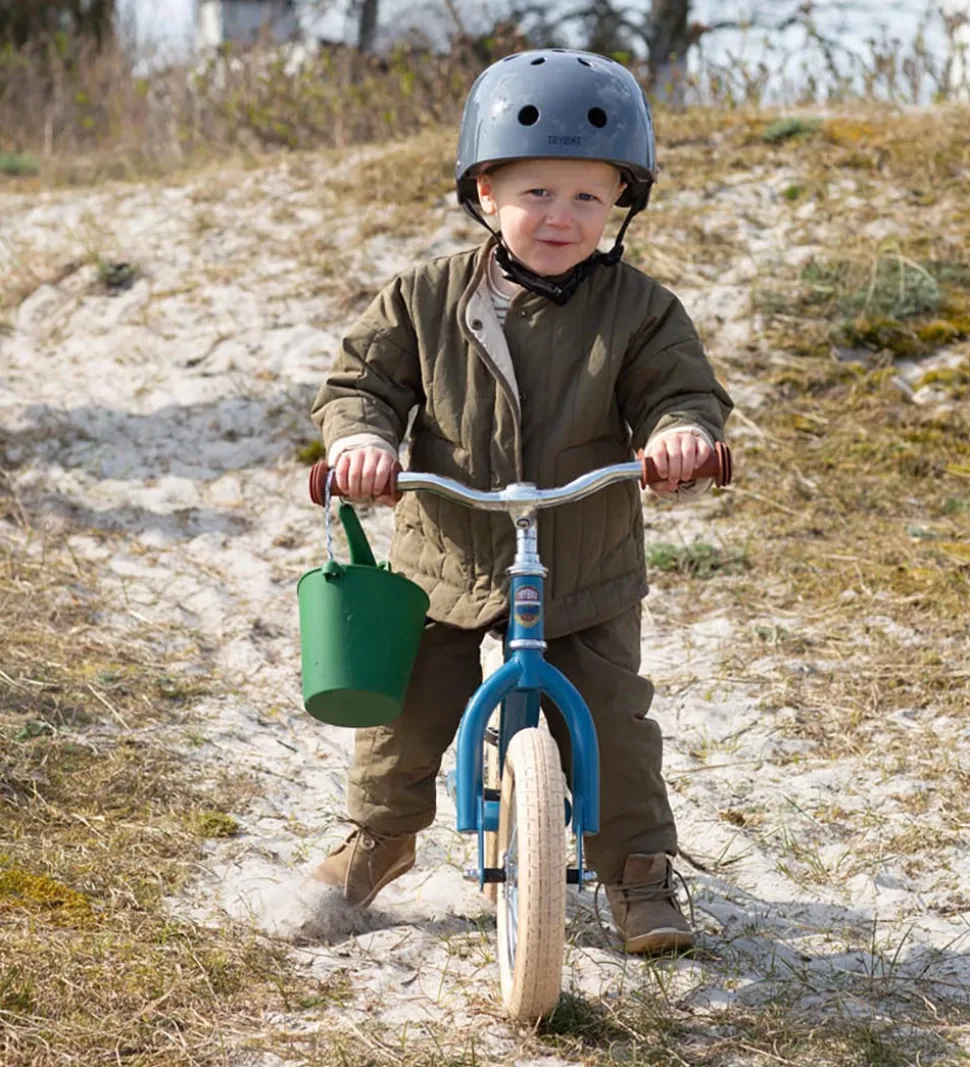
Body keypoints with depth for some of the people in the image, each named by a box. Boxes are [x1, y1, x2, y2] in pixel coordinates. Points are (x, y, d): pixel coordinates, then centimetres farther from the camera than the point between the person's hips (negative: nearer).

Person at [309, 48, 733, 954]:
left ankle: (638, 870, 20)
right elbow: (363, 379, -3)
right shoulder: (426, 298, -7)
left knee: (609, 717, 0)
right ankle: (378, 835, 37)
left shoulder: (638, 311, -9)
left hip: (585, 573, -1)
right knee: (409, 708, 11)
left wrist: (680, 433, -33)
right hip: (445, 562, 1)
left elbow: (684, 391, -9)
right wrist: (360, 438, -25)